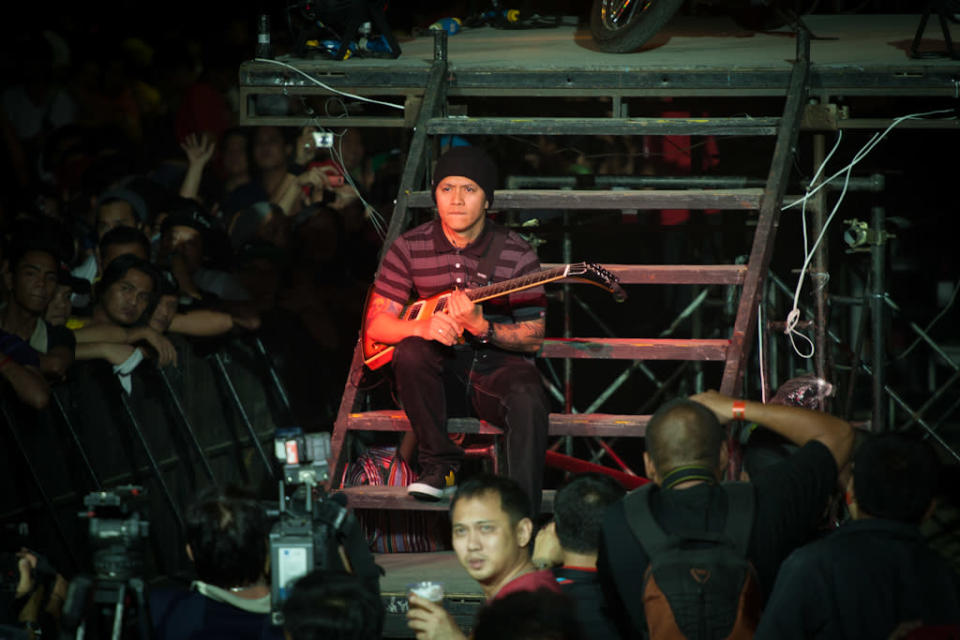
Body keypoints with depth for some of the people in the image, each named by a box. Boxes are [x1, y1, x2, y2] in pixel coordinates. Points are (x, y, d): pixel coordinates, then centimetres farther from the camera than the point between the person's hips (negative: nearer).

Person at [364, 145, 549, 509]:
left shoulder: (516, 255, -5)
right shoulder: (410, 248, -1)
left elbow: (534, 338, -5)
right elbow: (376, 324, -3)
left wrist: (482, 329, -25)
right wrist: (424, 327, -25)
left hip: (496, 362, -2)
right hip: (438, 364, 2)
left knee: (528, 400, -34)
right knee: (411, 351, -32)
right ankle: (439, 467, -18)